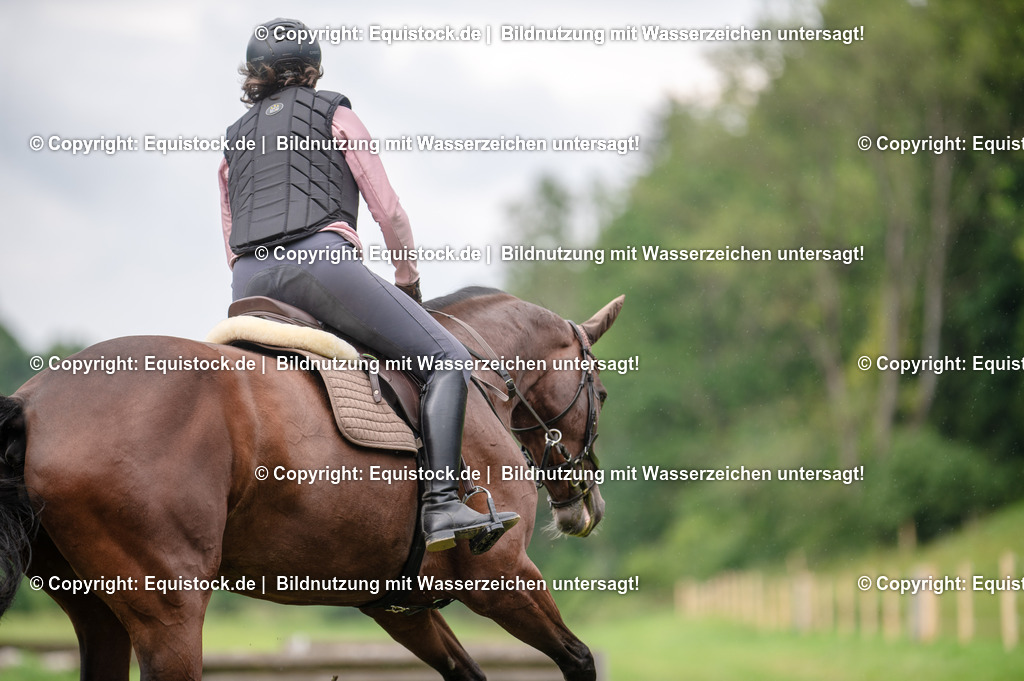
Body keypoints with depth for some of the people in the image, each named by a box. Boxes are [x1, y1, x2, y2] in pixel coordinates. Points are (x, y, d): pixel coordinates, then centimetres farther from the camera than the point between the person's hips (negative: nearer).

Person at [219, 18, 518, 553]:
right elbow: (389, 213, 11)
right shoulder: (333, 114, 16)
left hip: (248, 289, 6)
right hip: (320, 260, -5)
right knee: (445, 359, -4)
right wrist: (408, 280, 25)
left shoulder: (232, 142, 29)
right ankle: (441, 506, -21)